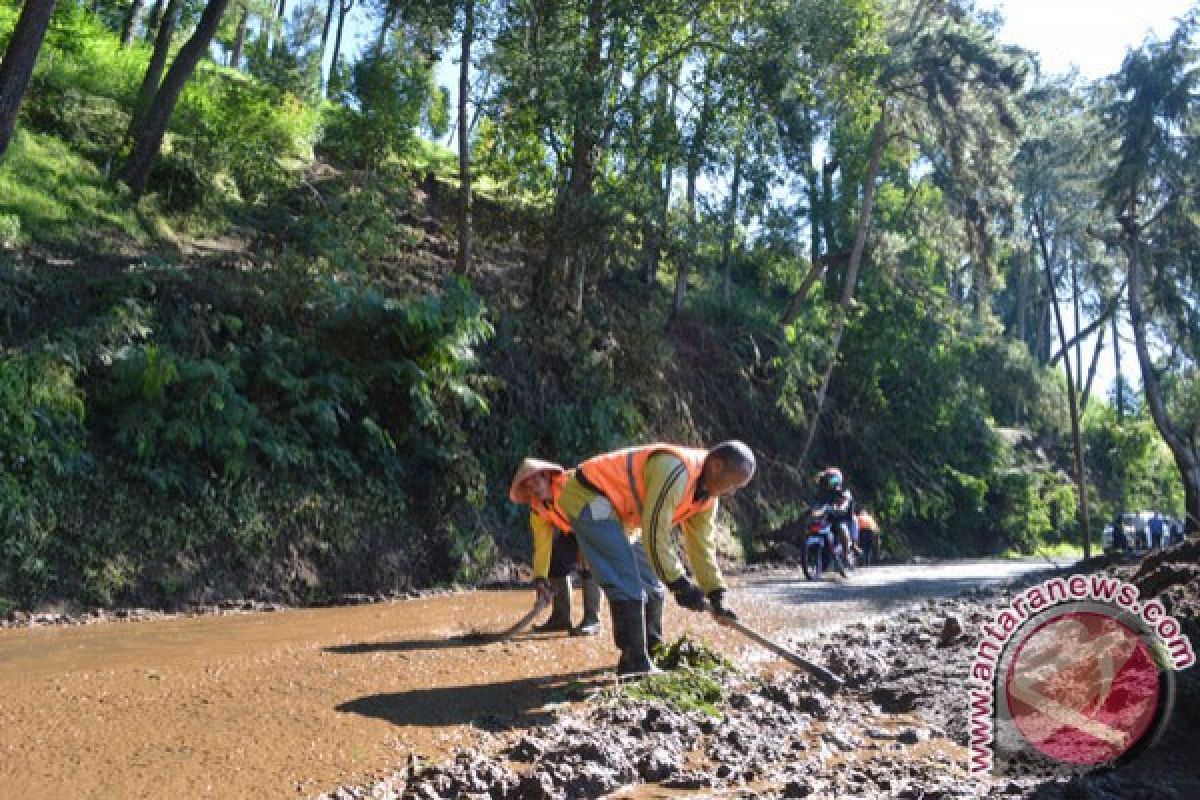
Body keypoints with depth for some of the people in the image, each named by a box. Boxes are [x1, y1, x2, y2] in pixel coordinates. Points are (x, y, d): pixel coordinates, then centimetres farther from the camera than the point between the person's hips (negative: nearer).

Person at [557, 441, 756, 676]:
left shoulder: (707, 493, 1)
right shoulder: (675, 471, -30)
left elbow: (701, 546, 6)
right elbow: (654, 533, -30)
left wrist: (716, 596, 0)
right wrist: (679, 584, -24)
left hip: (618, 512, 10)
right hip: (589, 499, -10)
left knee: (652, 586, 10)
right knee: (627, 584, -15)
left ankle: (651, 654, 22)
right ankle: (634, 664, -7)